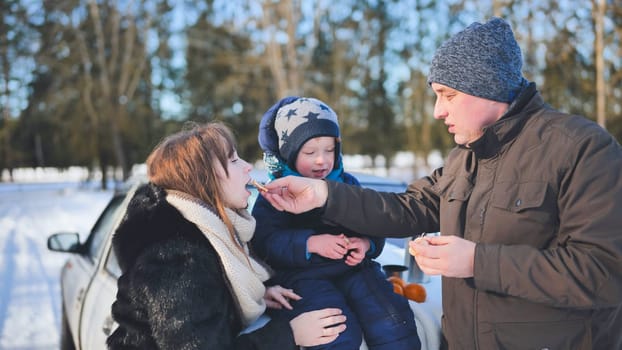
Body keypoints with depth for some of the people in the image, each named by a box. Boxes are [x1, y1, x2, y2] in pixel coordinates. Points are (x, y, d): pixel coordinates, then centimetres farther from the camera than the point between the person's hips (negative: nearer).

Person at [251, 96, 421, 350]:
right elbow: (264, 241, -7)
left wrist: (367, 243, -9)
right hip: (301, 274, -3)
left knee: (393, 323, -19)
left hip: (353, 268, 4)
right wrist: (311, 243, -19)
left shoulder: (347, 183, 15)